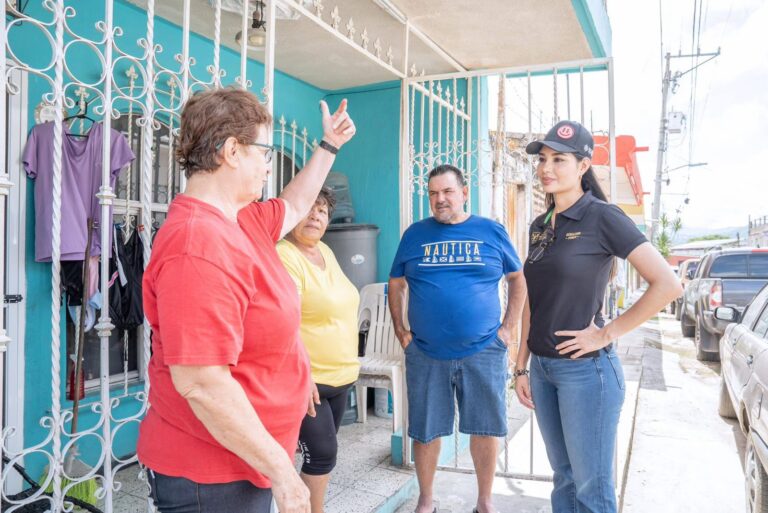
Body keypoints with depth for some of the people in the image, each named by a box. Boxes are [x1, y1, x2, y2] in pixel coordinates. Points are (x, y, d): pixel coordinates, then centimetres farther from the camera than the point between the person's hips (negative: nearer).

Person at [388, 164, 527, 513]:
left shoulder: (491, 231, 4)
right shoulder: (415, 233, 5)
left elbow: (518, 280, 11)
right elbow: (396, 285, 12)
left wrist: (507, 328, 3)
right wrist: (400, 331, 3)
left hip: (483, 352, 0)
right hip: (425, 354, 1)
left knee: (485, 429, 8)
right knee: (425, 431, 9)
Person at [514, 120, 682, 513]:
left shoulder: (603, 217, -11)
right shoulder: (539, 226, 9)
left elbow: (667, 284, -16)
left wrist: (607, 333, -15)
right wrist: (522, 366, 11)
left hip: (585, 368, -6)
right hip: (542, 367, 7)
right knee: (564, 477, 19)